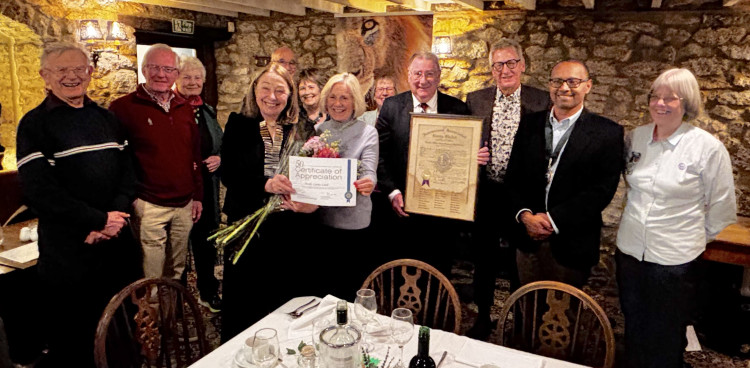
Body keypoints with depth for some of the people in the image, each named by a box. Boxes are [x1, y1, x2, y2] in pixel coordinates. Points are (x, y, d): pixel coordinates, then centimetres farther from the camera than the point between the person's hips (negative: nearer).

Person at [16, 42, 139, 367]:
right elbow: (39, 191, -13)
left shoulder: (106, 118, 11)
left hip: (117, 240, 5)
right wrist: (99, 220, -15)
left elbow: (127, 170, 8)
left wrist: (116, 214, -9)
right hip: (68, 247, -4)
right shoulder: (34, 124, -5)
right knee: (73, 332, 9)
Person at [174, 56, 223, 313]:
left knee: (205, 239, 12)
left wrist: (219, 159, 0)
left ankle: (208, 292, 27)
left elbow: (221, 146, 20)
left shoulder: (208, 112, 13)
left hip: (206, 188, 5)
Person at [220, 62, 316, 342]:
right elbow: (227, 174, -9)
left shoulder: (301, 132, 4)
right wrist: (265, 184, -26)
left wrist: (311, 202, -17)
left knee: (285, 302, 12)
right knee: (244, 302, 10)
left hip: (289, 231, 1)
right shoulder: (238, 125, 0)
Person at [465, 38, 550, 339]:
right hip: (485, 195, 2)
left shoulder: (541, 101, -4)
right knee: (484, 262, 16)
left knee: (520, 267, 11)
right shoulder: (475, 100, 4)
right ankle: (483, 319, 36)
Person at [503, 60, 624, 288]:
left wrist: (553, 219, -17)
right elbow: (513, 177, 4)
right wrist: (524, 215, -12)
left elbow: (602, 189, -11)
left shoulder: (608, 133, -5)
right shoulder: (529, 124, 6)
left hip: (572, 244, -3)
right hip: (528, 239, 3)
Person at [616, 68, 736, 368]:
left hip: (675, 260, -4)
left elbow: (722, 209, -5)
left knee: (666, 343, 13)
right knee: (634, 330, 21)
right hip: (630, 251, 4)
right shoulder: (637, 136, 0)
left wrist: (696, 239, 3)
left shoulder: (708, 148, -12)